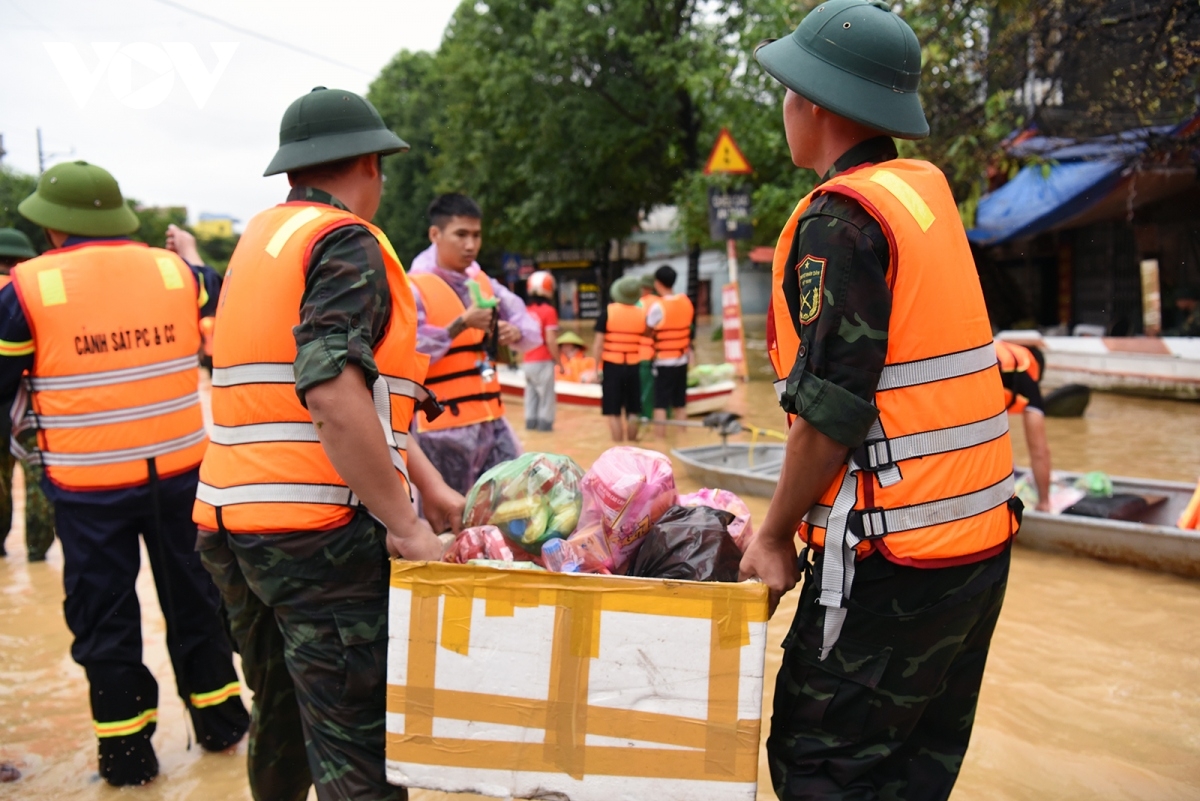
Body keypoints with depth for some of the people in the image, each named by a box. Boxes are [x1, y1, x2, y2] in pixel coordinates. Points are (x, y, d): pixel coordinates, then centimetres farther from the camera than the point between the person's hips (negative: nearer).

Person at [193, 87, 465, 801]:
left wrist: (429, 483, 17)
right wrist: (405, 525, -17)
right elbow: (333, 397, -25)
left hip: (230, 524, 9)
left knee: (282, 716, 24)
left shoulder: (260, 238, 18)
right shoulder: (347, 241, -9)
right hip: (320, 529, -9)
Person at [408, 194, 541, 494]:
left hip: (492, 421, 7)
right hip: (443, 427, -7)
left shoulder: (484, 283, 13)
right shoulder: (414, 288, -9)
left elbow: (533, 331, 13)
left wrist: (515, 333, -9)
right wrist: (462, 324, -22)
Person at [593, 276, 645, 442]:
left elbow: (598, 344, -8)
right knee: (633, 411, 13)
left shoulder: (608, 312, -7)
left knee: (613, 413, 4)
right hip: (634, 367, 2)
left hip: (612, 366, -2)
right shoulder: (642, 313, 0)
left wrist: (597, 368, -3)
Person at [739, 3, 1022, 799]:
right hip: (981, 539, 9)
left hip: (894, 558, -9)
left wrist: (777, 534, -8)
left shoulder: (840, 218, -15)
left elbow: (830, 410, -18)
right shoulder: (928, 191, 10)